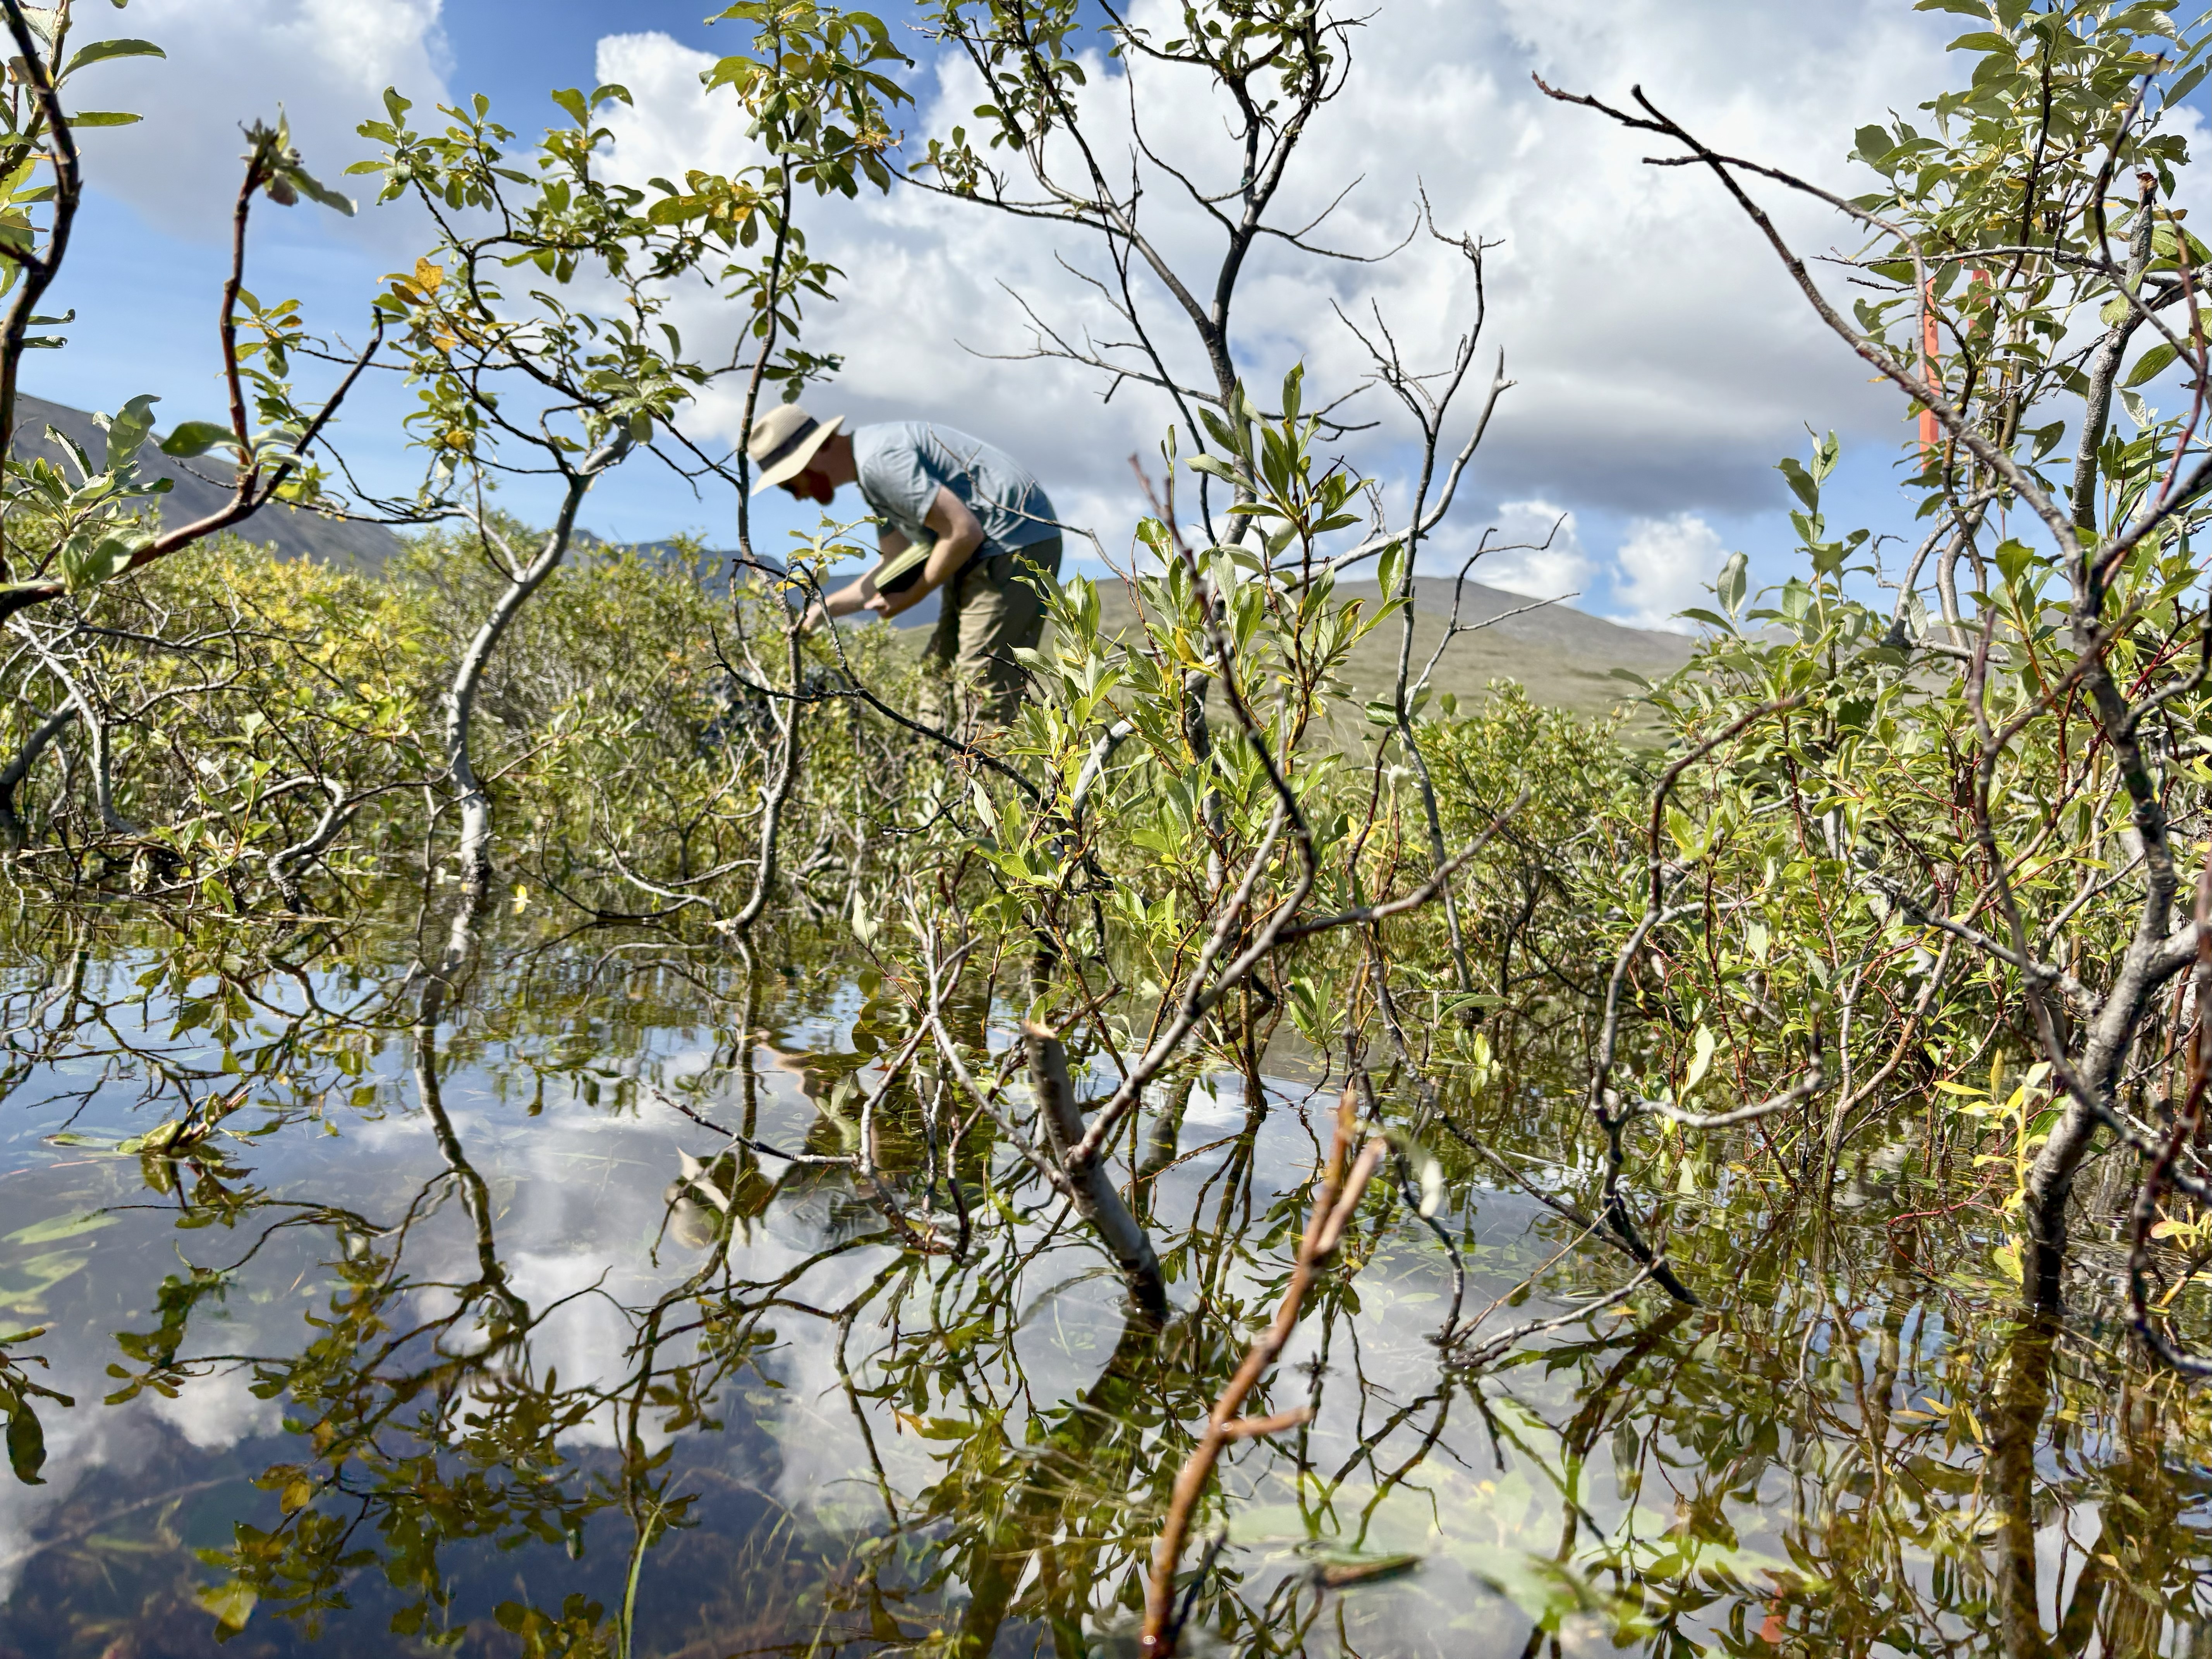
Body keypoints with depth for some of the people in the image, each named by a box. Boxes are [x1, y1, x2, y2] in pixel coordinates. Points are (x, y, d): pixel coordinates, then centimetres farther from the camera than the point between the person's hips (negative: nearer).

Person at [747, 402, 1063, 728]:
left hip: (1016, 547, -11)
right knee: (940, 678, 12)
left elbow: (964, 532, -22)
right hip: (985, 554, 11)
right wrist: (825, 608, 16)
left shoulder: (878, 460, -18)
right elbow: (896, 564, 20)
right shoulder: (871, 469, 16)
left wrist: (912, 597, -9)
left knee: (980, 695, -12)